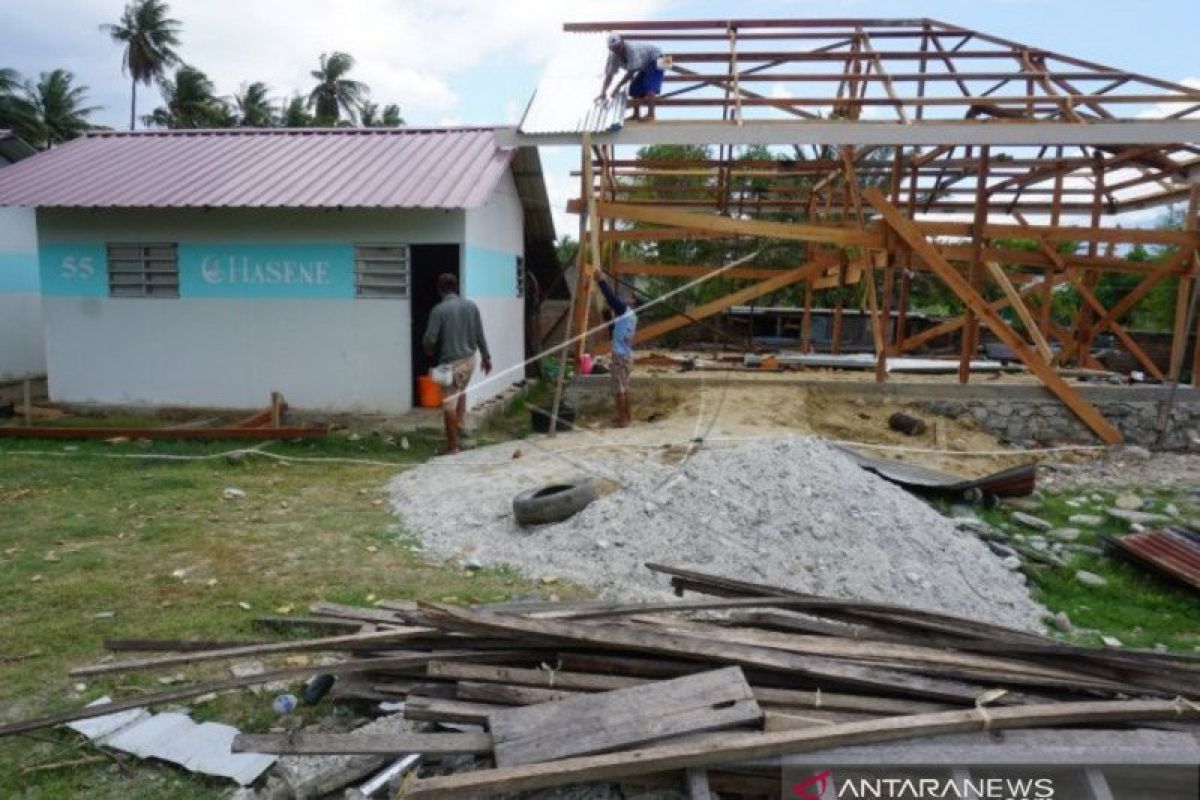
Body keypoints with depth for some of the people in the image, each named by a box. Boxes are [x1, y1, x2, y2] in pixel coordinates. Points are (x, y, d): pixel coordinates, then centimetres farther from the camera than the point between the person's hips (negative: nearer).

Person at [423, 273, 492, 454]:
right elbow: (480, 335, 4)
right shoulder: (471, 306, 0)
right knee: (461, 391, 32)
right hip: (469, 359, 5)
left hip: (450, 362, -5)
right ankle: (461, 422, 30)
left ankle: (453, 446, 6)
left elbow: (430, 339, -15)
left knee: (449, 403, 1)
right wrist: (486, 357, 15)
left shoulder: (439, 310, -14)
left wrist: (429, 351, 8)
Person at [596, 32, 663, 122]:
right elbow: (609, 74, -17)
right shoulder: (614, 56, -14)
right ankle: (636, 115, 10)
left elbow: (631, 72, -37)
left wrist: (618, 87, -35)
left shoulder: (633, 50, -37)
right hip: (645, 66, 8)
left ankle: (651, 115, -25)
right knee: (635, 88, 1)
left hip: (655, 60, -8)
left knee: (649, 87, -25)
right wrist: (603, 92, -28)